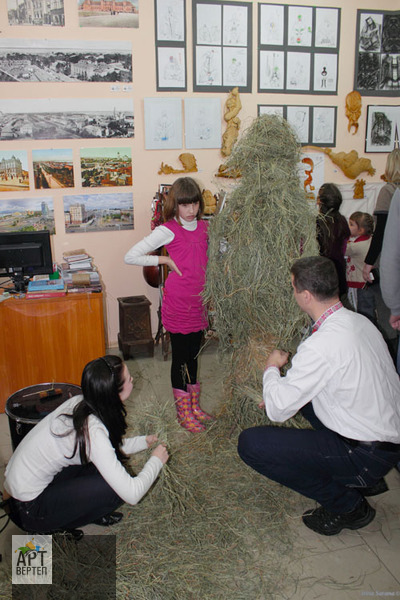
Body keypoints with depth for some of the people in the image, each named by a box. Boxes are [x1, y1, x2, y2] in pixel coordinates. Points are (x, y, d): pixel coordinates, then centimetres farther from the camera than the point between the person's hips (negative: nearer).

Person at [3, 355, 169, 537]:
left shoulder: (80, 403, -8)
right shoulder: (92, 431, -31)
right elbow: (132, 493, -28)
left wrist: (144, 441, 13)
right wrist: (156, 461, -11)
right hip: (28, 510, -8)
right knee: (117, 486, -15)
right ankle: (54, 527, 2)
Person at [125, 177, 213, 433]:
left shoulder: (204, 227, 7)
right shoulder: (168, 230, -11)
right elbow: (131, 256, -13)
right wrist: (165, 260, -13)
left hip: (199, 301, 6)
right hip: (177, 303, -6)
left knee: (193, 354, 17)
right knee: (180, 357, 5)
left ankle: (195, 406, 32)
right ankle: (183, 413, 20)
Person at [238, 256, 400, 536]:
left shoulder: (320, 346, -27)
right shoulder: (361, 321, 1)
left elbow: (277, 410, -19)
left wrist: (271, 368, -1)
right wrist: (283, 392, 14)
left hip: (367, 457, -9)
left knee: (250, 443, -12)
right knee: (304, 390, 26)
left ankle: (347, 506, 1)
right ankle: (366, 480, 22)